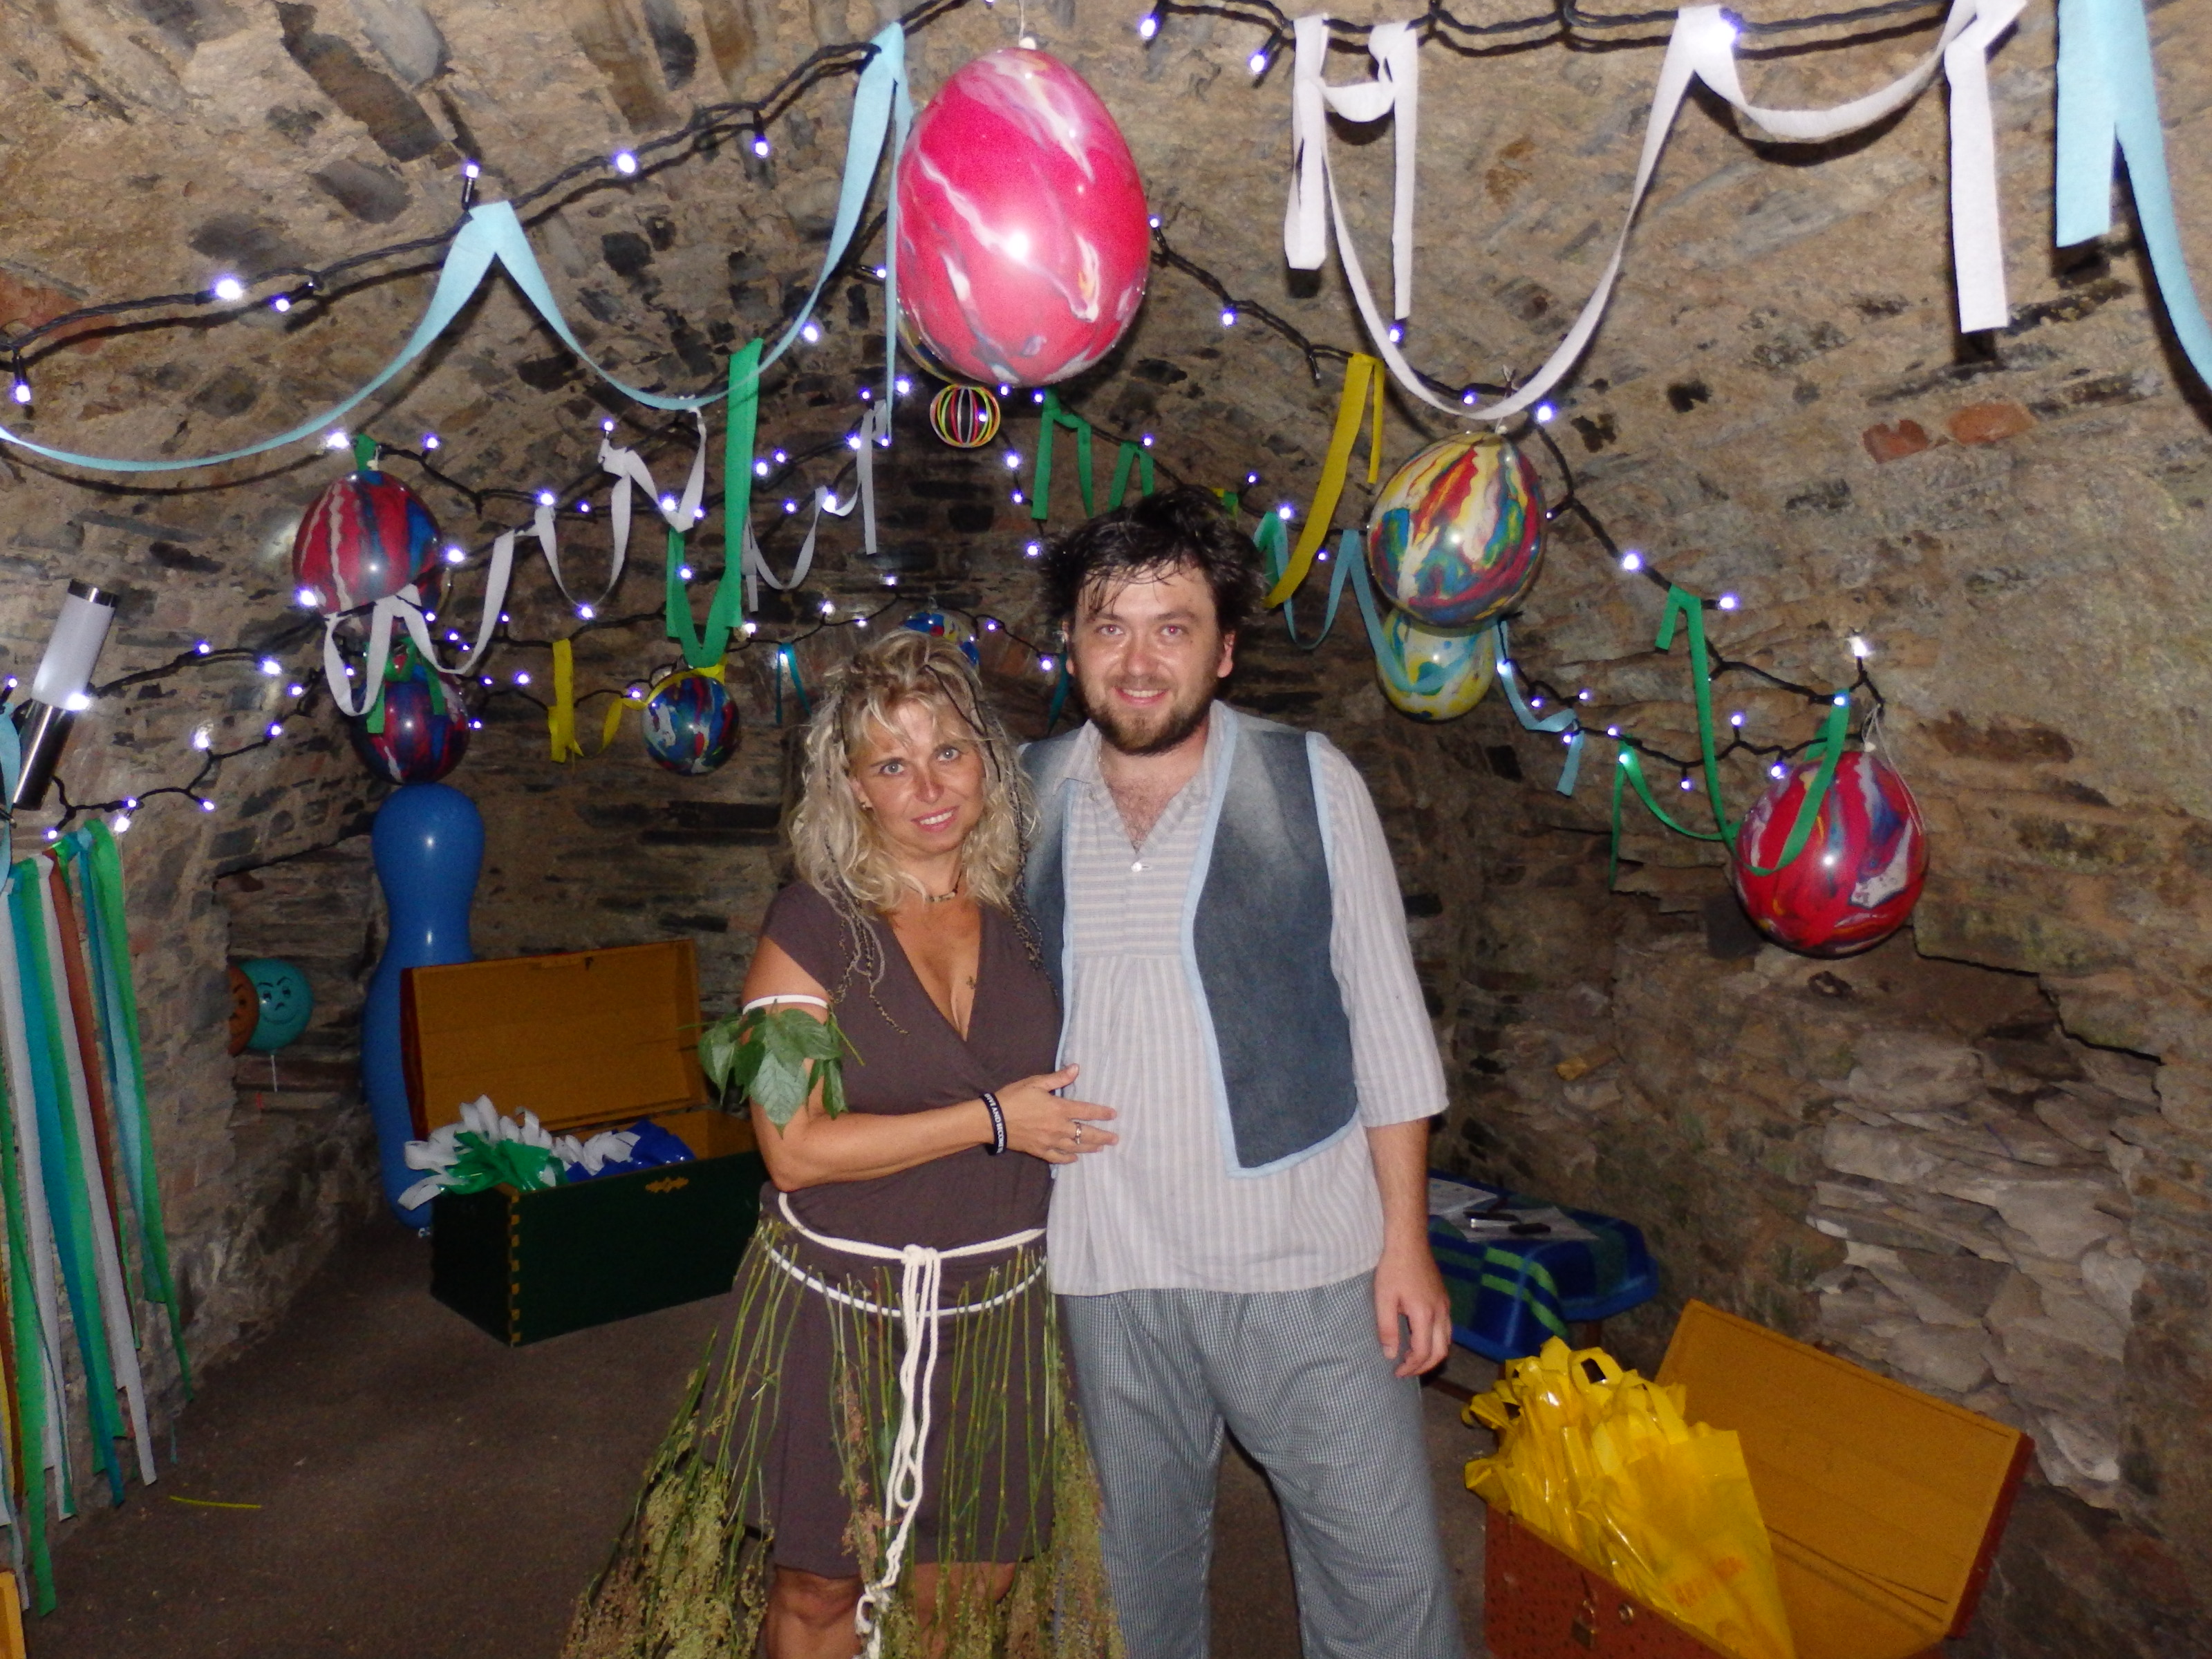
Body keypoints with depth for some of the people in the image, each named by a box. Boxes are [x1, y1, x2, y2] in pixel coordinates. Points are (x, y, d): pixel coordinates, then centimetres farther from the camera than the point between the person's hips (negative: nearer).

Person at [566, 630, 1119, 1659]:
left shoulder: (1027, 917, 2)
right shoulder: (812, 929, -12)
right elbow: (796, 1148, -19)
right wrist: (992, 1119, -18)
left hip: (1001, 1307, 4)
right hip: (842, 1311, -4)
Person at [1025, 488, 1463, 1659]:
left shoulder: (1309, 782, -7)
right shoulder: (1027, 794, 0)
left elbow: (1388, 1018, -4)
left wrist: (1406, 1237, -5)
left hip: (1302, 1252, -2)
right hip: (1103, 1257, 2)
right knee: (1139, 1562, 20)